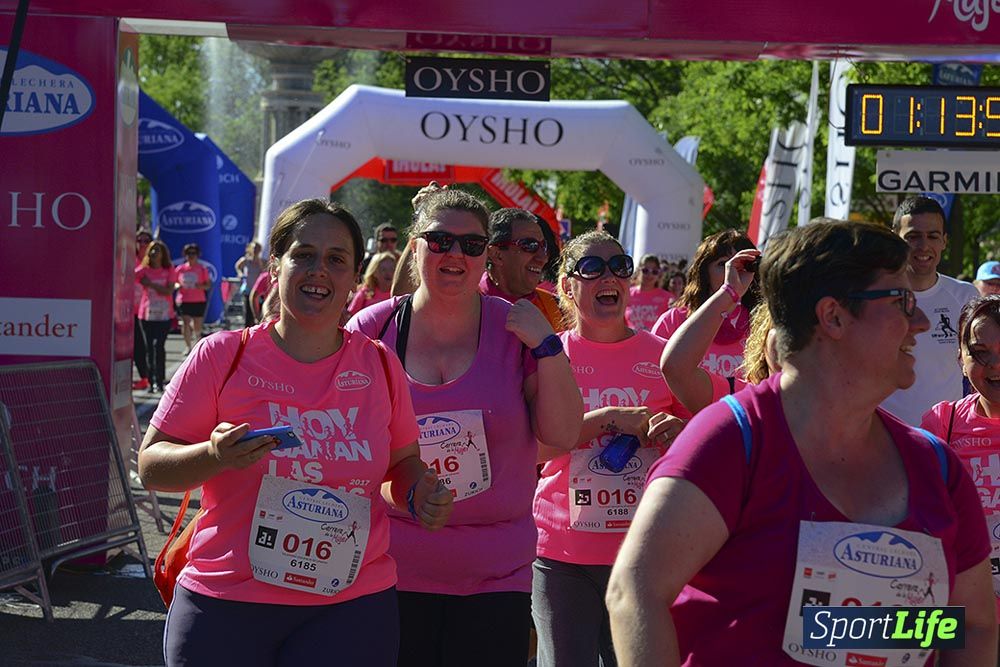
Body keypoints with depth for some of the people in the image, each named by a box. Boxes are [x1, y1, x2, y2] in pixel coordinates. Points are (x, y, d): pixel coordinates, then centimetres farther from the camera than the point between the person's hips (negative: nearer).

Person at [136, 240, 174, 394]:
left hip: (164, 315, -1)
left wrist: (150, 284, -16)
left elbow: (169, 291, -10)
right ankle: (151, 381, 9)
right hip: (147, 314, 1)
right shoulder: (143, 269, 2)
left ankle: (160, 381, 1)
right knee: (149, 347, 3)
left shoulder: (169, 270, 1)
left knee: (159, 346, -4)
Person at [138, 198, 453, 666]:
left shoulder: (380, 365, 5)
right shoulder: (222, 356, -4)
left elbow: (403, 462, 18)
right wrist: (214, 456, -22)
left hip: (352, 609, 2)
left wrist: (418, 493, -3)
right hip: (227, 607, -2)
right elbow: (151, 466, -3)